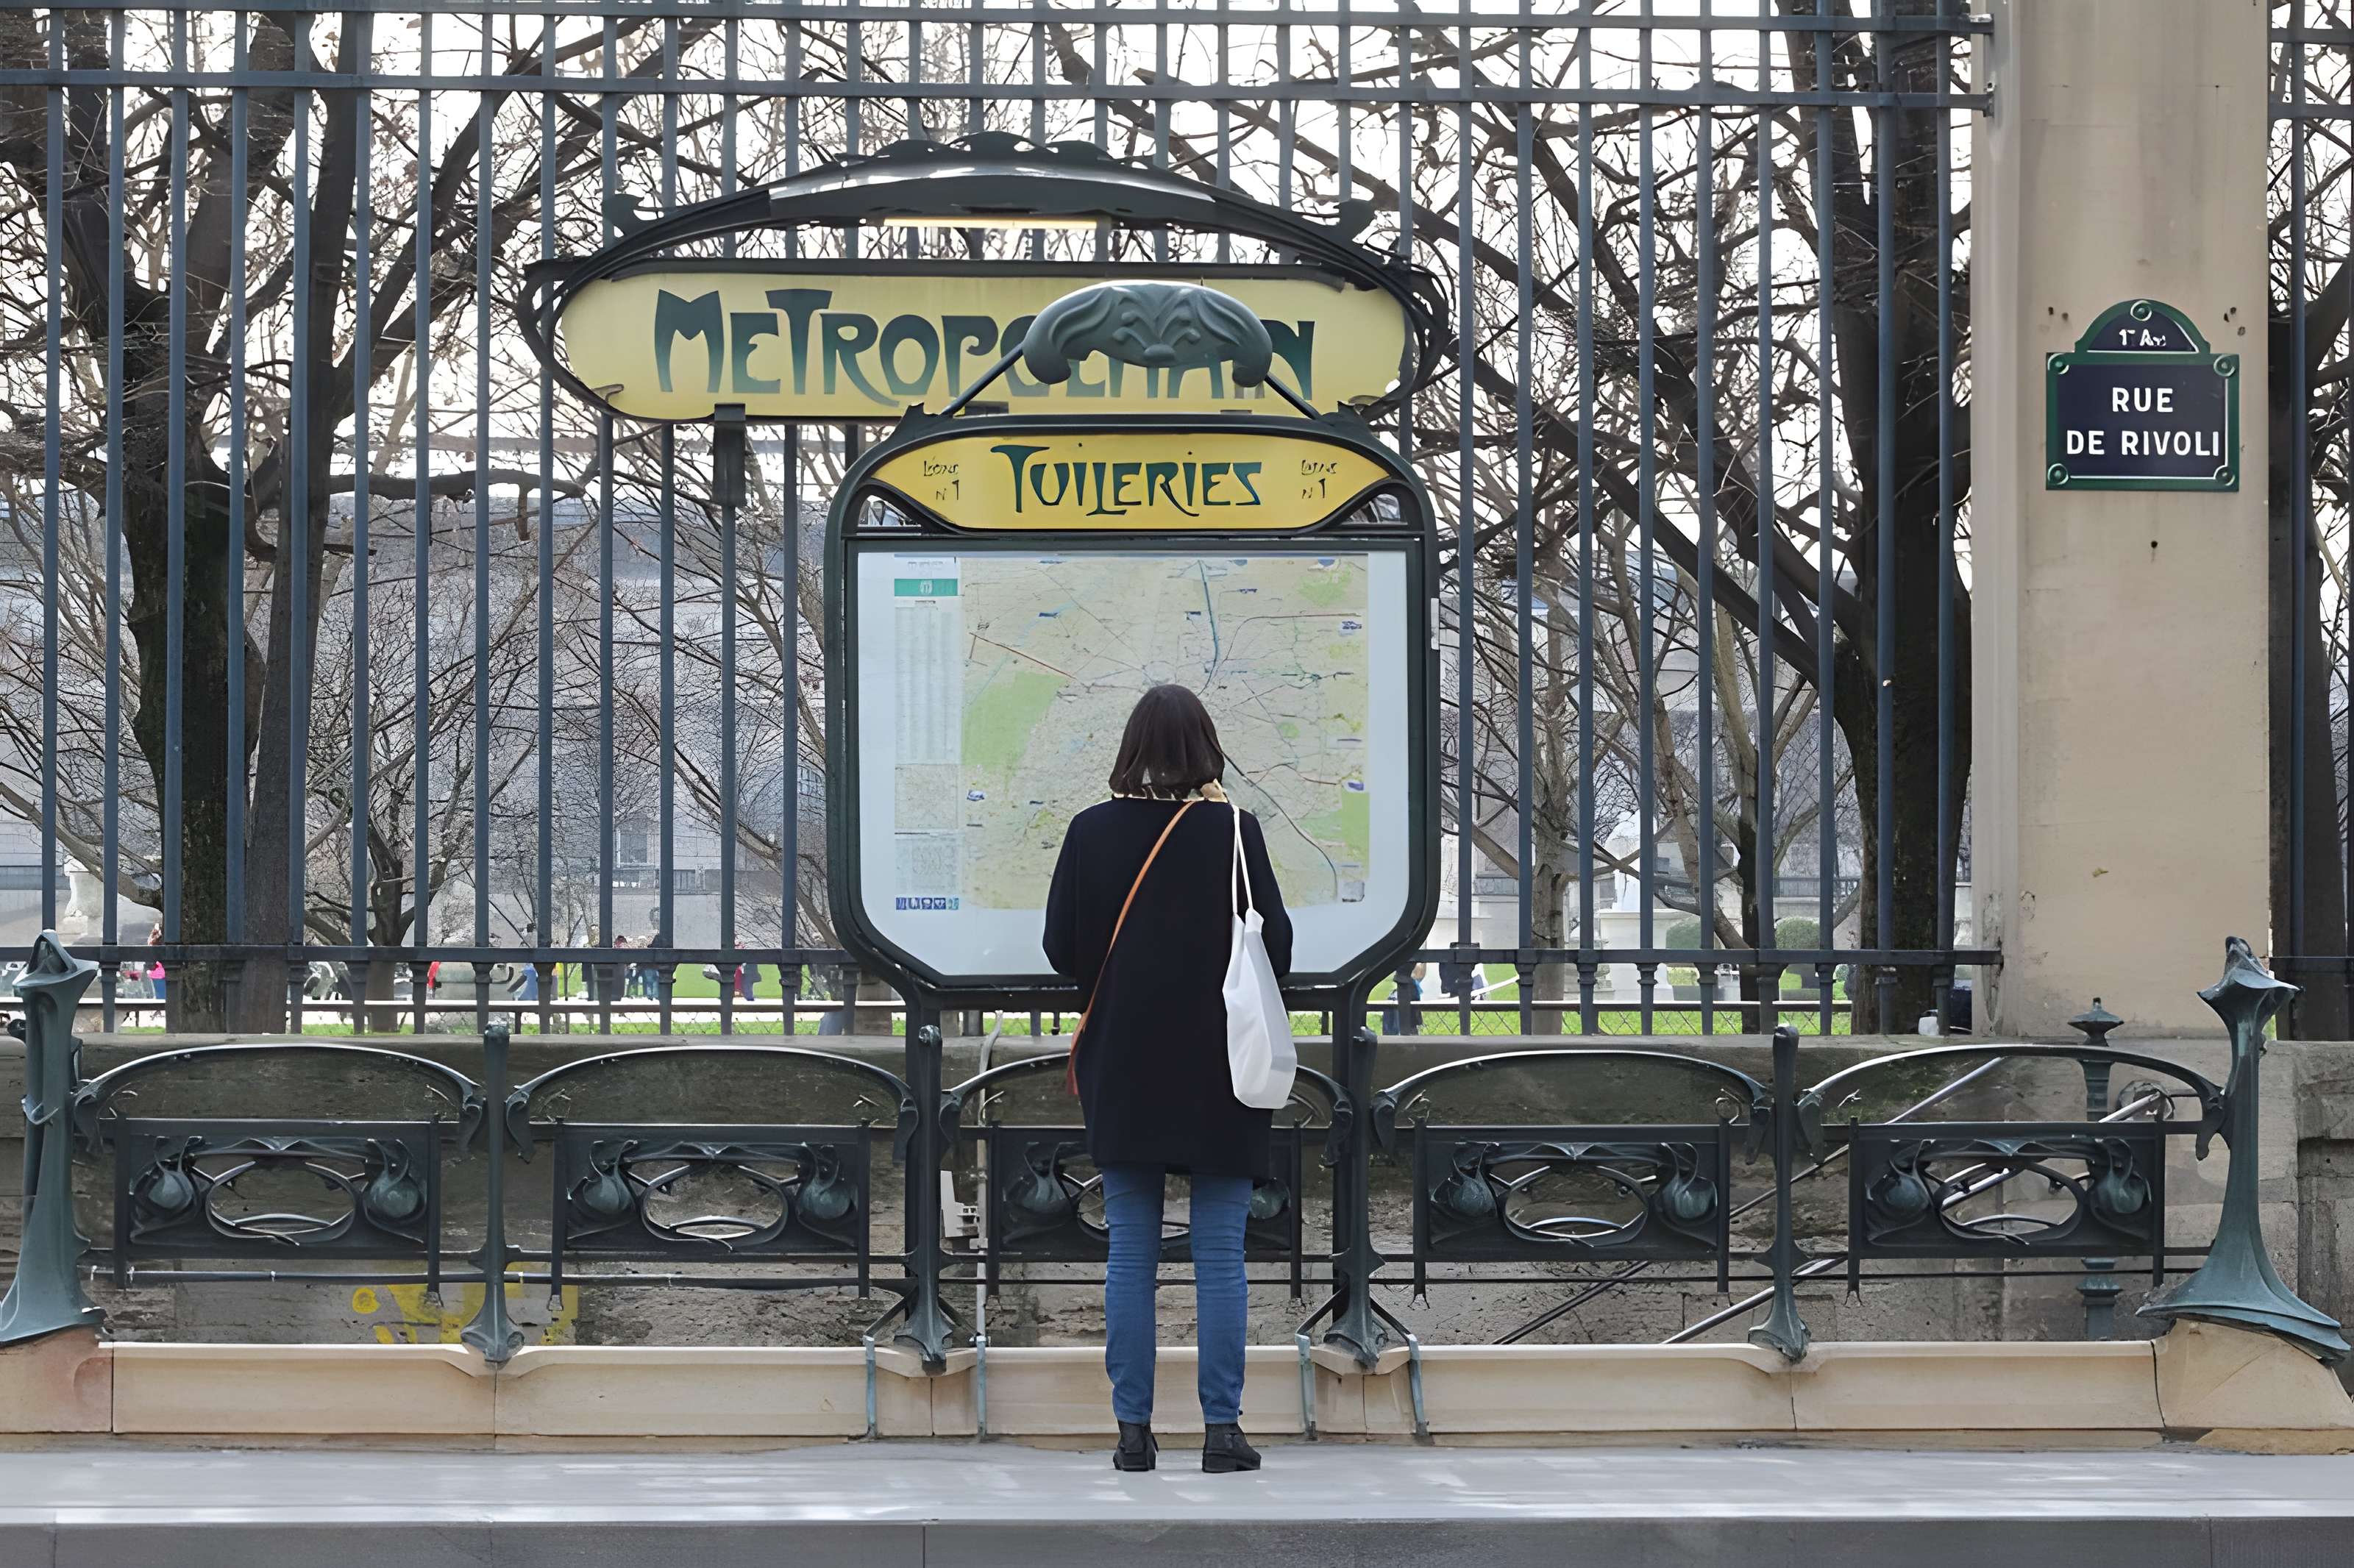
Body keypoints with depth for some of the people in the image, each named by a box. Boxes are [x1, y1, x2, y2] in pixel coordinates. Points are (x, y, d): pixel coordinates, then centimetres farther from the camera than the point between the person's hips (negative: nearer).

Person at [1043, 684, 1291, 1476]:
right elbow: (1275, 943, -8)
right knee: (1220, 1256, 4)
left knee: (1130, 1255, 7)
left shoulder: (1092, 831, -4)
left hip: (1123, 1069, 2)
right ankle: (1222, 1427, 2)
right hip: (1218, 1070, -2)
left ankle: (1133, 1429, 6)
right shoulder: (1232, 830, -9)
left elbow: (1061, 949, 0)